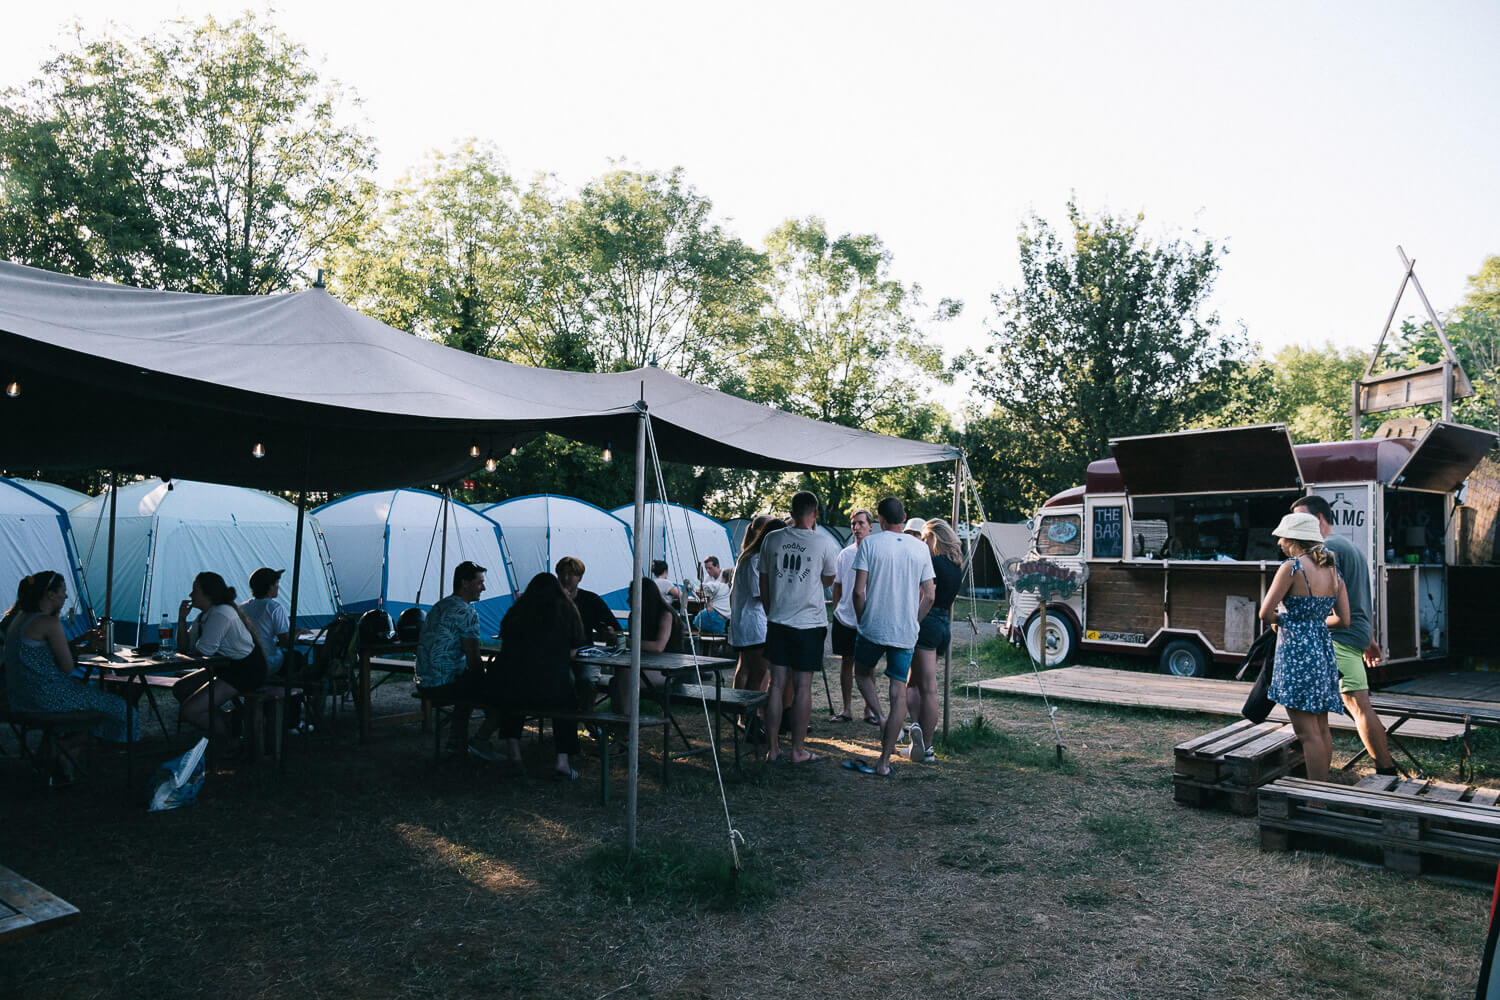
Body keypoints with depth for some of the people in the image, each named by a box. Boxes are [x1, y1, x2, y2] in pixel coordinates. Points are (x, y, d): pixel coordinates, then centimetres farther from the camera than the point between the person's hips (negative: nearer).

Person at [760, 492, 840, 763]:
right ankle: (797, 750, 10)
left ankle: (772, 748, 13)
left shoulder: (772, 539, 1)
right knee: (802, 687, 4)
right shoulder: (824, 542, -6)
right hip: (809, 623, -3)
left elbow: (763, 582, 9)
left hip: (777, 622, 3)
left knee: (777, 684, 8)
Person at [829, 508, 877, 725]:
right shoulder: (845, 554, 9)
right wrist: (835, 610, 11)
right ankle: (847, 709, 16)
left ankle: (870, 709, 15)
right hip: (844, 618, 3)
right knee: (846, 661, 8)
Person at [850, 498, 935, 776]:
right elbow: (929, 595, 5)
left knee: (863, 673, 24)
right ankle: (884, 761, 8)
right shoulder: (921, 548, 5)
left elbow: (859, 590, -10)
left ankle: (879, 715, -1)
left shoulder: (870, 543, -5)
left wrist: (863, 619, 4)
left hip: (873, 628, -2)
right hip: (906, 633, 2)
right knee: (899, 692, 7)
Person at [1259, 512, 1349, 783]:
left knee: (1308, 733, -4)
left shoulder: (1292, 567, -15)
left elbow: (1265, 613, -16)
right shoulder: (1332, 570, 7)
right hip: (1323, 649, 8)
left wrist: (1279, 620, 6)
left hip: (1296, 651, -8)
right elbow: (1343, 620, 8)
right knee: (1322, 729, 16)